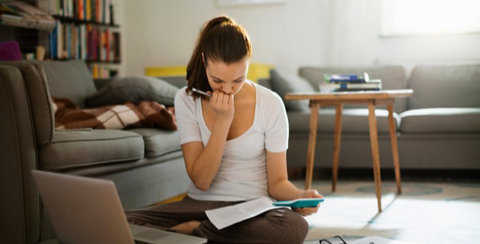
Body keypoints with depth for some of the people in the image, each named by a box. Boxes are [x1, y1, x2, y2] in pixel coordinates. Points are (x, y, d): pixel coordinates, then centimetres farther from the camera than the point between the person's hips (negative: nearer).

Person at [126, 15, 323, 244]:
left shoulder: (270, 104, -6)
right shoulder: (187, 100, -4)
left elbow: (277, 182, -1)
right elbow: (200, 181, -11)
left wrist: (300, 197, -24)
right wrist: (223, 120, -18)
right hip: (199, 204, -1)